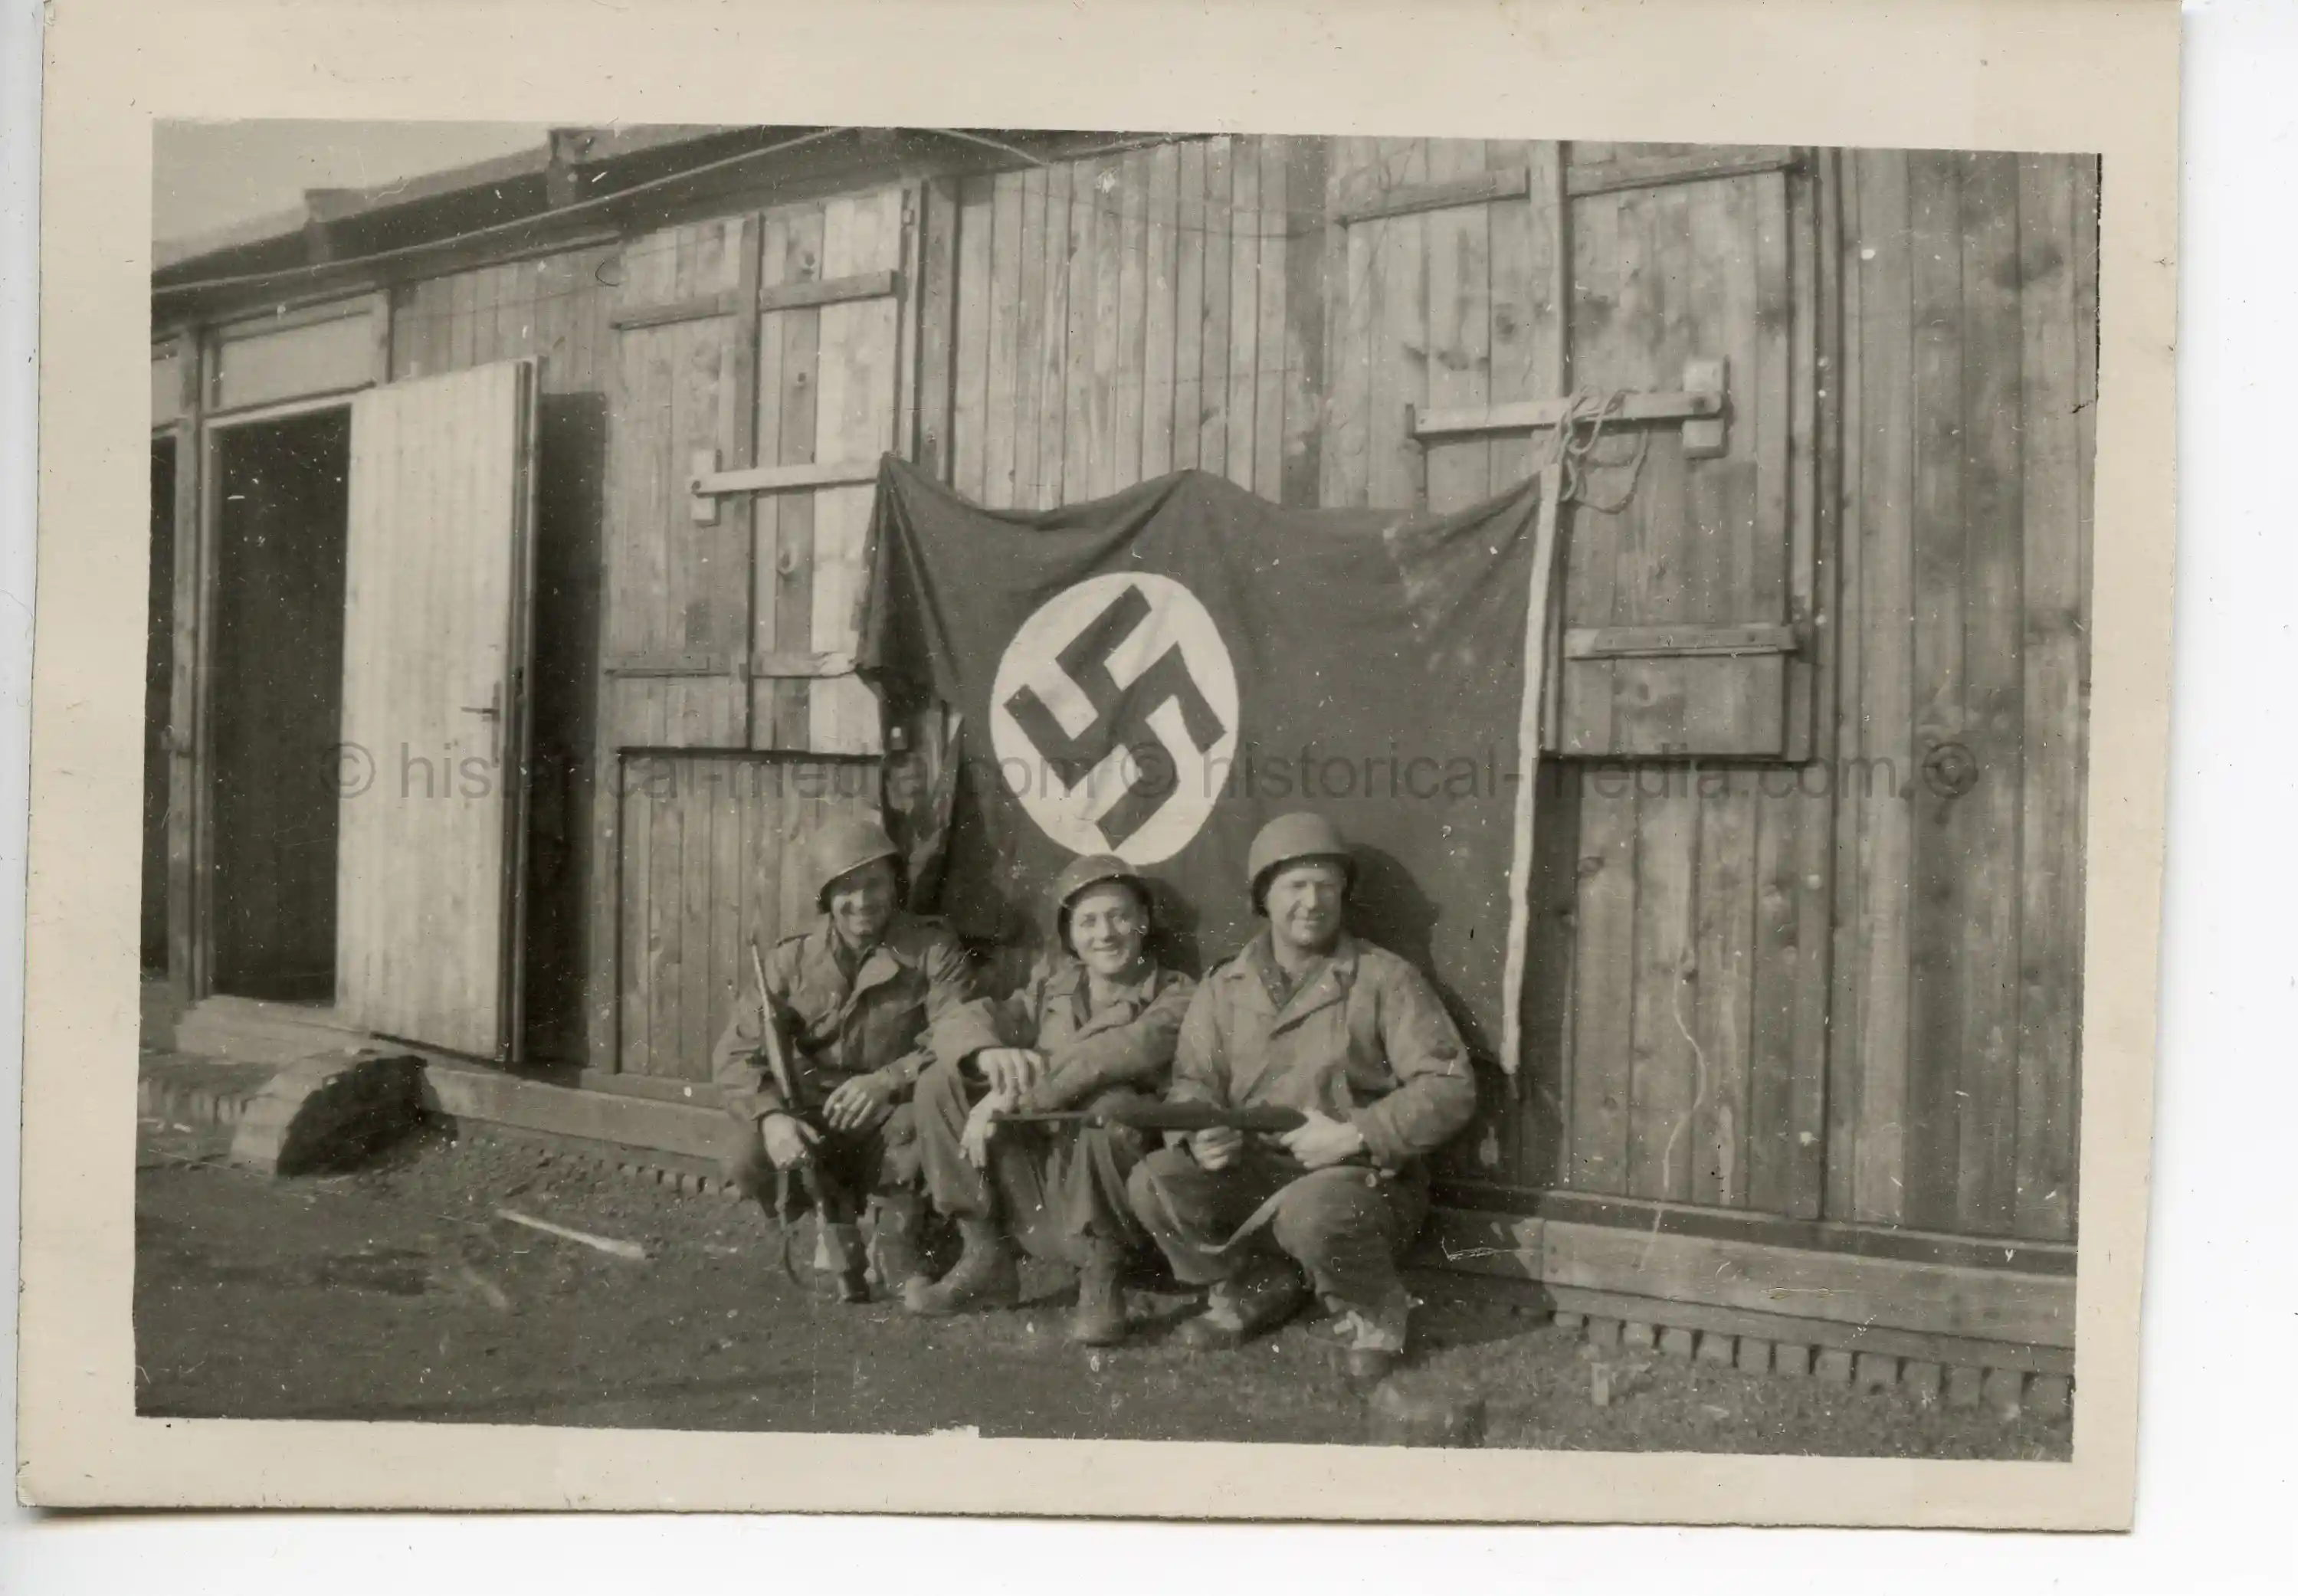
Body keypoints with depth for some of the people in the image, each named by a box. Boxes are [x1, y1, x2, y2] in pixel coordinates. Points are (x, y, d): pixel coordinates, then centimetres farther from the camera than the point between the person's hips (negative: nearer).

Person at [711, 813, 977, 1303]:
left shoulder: (931, 947, -9)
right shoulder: (793, 959, -3)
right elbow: (737, 1052, -10)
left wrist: (888, 1080, -37)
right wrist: (771, 1115, -31)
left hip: (893, 1121, -2)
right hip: (814, 1121, 2)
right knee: (749, 1158, -27)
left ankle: (895, 1239, -6)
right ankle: (837, 1223, 5)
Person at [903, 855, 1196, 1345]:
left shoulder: (1175, 996, -3)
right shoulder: (1051, 989, 11)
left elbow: (1128, 1049, -25)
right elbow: (955, 1023, 0)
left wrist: (1014, 1098, -31)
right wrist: (991, 1053, -26)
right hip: (1037, 1202, 5)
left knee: (1111, 1105, -34)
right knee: (941, 1084, -7)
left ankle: (1102, 1280, -15)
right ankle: (984, 1259, -1)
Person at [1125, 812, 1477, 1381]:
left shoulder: (1384, 979, -2)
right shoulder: (1224, 987, 10)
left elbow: (1451, 1088, -8)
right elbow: (1192, 1080, 7)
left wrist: (1354, 1136, -18)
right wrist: (1200, 1135, -17)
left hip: (1364, 1178, -4)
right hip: (1252, 1175, 4)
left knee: (1308, 1212, -37)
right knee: (1154, 1182, -20)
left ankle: (1373, 1311, -2)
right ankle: (1258, 1286, 7)